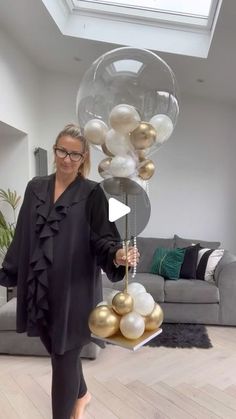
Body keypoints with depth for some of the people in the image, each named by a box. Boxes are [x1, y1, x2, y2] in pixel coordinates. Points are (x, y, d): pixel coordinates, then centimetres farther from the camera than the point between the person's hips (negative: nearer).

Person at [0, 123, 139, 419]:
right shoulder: (35, 188, 7)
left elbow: (102, 237, -13)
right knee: (57, 350, 21)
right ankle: (81, 395, 51)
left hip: (73, 290, -5)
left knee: (64, 356, 5)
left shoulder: (92, 193, -7)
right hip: (39, 288, 5)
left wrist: (118, 254, -34)